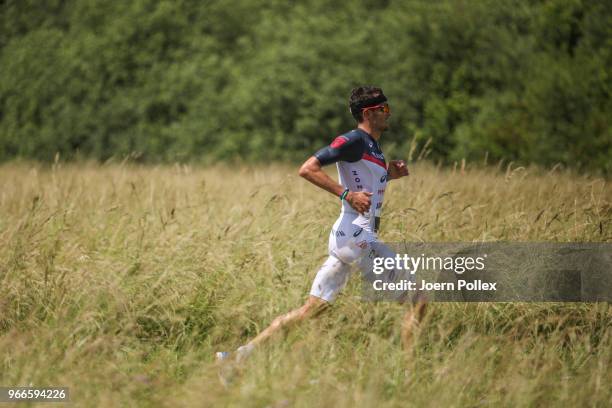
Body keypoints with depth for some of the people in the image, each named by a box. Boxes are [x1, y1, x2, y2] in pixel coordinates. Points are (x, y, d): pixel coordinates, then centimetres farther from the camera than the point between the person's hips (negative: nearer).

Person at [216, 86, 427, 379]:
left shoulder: (372, 147, 19)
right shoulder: (352, 141, -9)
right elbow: (307, 169, -17)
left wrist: (389, 174, 15)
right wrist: (347, 194, -23)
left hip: (345, 236, 10)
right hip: (355, 233, -10)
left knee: (312, 309, 8)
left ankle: (242, 353, 5)